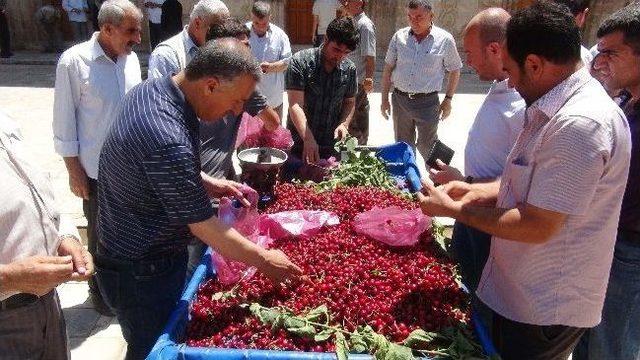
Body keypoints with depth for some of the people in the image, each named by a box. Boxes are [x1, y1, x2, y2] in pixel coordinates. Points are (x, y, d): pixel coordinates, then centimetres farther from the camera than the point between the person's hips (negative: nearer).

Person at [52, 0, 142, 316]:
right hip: (97, 170, -5)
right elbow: (64, 121, -10)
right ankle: (100, 290, 33)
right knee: (100, 234, 11)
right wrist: (74, 171, -9)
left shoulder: (130, 59, 2)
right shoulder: (74, 61, -14)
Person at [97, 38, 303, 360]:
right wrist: (264, 260, -13)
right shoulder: (168, 142, -35)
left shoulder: (150, 88, -5)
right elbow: (205, 228, -26)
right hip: (141, 274, -9)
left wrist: (207, 183, 1)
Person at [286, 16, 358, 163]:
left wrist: (344, 124, -8)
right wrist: (308, 139, -33)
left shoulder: (349, 69, 1)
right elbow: (295, 105, -21)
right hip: (300, 144, -3)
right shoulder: (300, 62, -13)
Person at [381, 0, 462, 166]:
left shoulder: (445, 40, -6)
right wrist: (384, 99, 7)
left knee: (427, 147, 4)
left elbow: (454, 70, 5)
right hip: (400, 100, 3)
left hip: (427, 102, -3)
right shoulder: (399, 37, 0)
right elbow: (388, 68, 8)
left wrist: (448, 99, 4)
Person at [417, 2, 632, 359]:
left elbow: (537, 227, -28)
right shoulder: (555, 108, 5)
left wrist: (454, 208, -18)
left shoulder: (580, 125, -29)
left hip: (546, 308, -9)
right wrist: (476, 192, 1)